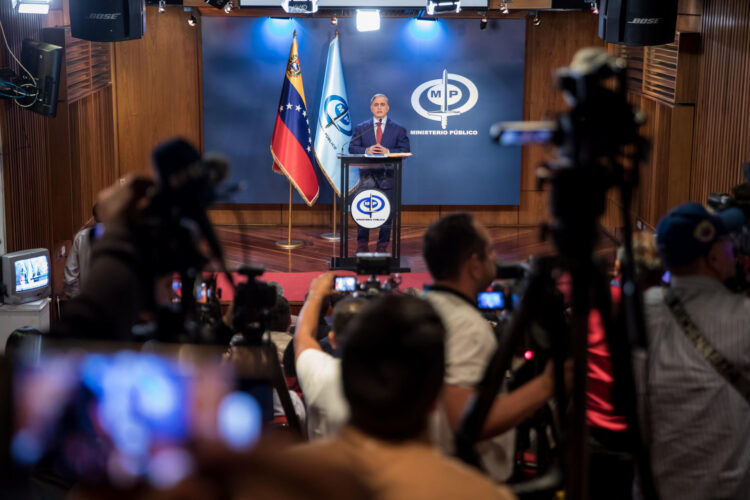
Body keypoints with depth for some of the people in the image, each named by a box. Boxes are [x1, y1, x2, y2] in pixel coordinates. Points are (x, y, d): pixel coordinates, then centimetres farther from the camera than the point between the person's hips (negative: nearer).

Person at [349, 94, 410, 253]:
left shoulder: (398, 129, 8)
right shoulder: (361, 128, 12)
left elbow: (405, 150, 0)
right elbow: (352, 148, 5)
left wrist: (388, 151, -15)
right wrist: (366, 150, -14)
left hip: (388, 175, 0)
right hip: (367, 175, 1)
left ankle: (383, 245, 12)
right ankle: (362, 245, 7)